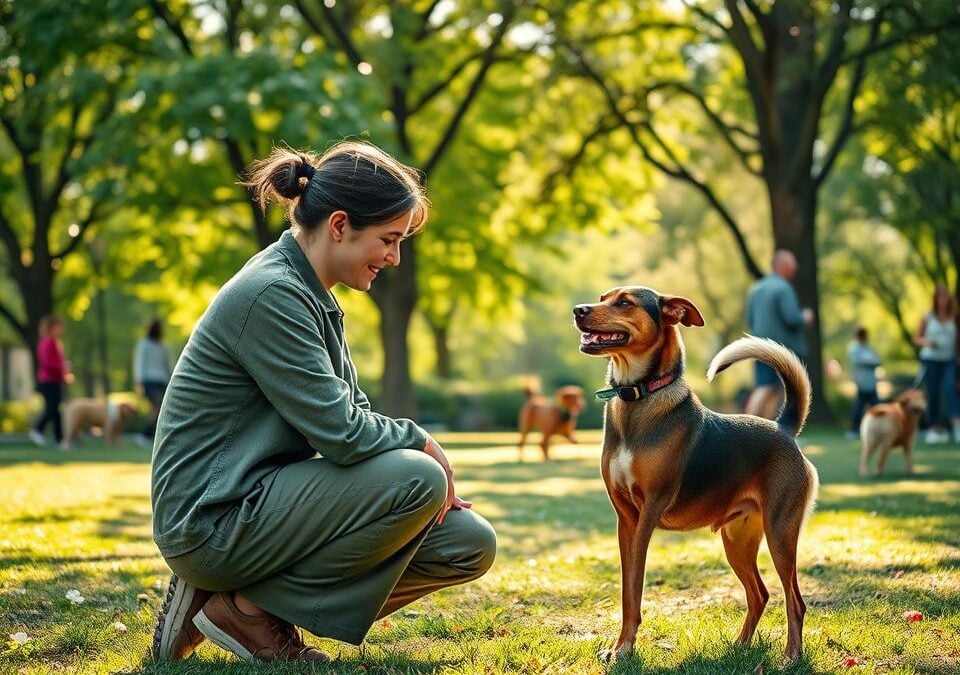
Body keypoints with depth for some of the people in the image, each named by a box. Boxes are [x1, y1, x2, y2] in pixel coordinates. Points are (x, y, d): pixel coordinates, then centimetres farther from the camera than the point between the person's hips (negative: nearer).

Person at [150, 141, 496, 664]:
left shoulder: (312, 296, 11)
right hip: (211, 522, -10)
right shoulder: (270, 295, -20)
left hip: (266, 499, 10)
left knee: (470, 545, 2)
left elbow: (353, 411, 14)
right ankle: (249, 609, -9)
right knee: (417, 478, -25)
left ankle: (254, 595, 6)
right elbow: (339, 432, -23)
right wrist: (422, 444, -6)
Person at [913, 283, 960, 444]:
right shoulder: (928, 317, 1)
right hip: (930, 359, 0)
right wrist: (926, 342, -13)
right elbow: (916, 338, 7)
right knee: (933, 394, 2)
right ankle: (936, 428, 11)